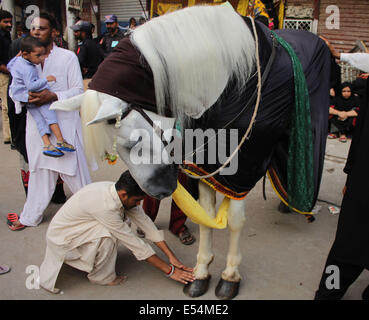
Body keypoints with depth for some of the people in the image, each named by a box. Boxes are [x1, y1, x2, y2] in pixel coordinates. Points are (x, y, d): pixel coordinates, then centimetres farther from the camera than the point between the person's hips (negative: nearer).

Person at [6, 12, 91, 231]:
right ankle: (31, 216, 25)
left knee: (74, 170, 0)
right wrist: (24, 97, -8)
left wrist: (53, 96, -21)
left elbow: (78, 90, -5)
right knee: (39, 169, 13)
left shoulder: (67, 57, -1)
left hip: (64, 123, -4)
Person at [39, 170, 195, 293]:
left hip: (76, 230, 8)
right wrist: (170, 270, -23)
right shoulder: (105, 205, -36)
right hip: (61, 239, -8)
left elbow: (146, 222, -8)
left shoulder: (121, 193, -12)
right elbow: (135, 244, -30)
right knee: (107, 233, -30)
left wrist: (172, 257, -10)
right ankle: (101, 277, -5)